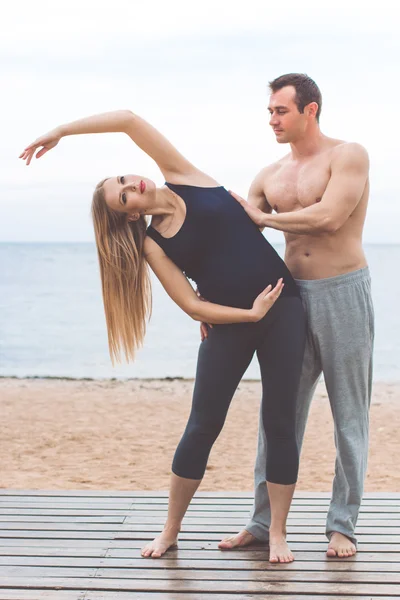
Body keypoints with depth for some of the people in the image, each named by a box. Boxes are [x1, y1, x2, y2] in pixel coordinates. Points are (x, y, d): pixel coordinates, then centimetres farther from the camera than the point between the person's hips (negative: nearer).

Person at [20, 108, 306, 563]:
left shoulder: (182, 177, 0)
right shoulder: (151, 244, 0)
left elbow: (129, 120, -6)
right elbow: (192, 306, -7)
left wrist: (61, 130, 0)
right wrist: (251, 313, -15)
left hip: (283, 306, 0)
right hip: (230, 322, 0)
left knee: (279, 423, 0)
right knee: (203, 426, 5)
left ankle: (278, 532, 11)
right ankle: (172, 528, 22)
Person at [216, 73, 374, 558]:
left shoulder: (348, 156, -4)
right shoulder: (270, 177, 12)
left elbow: (328, 218, -19)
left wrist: (264, 217, -8)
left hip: (344, 292, -5)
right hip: (293, 296, 5)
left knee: (349, 415, 3)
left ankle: (342, 526, 12)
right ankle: (263, 522, 13)